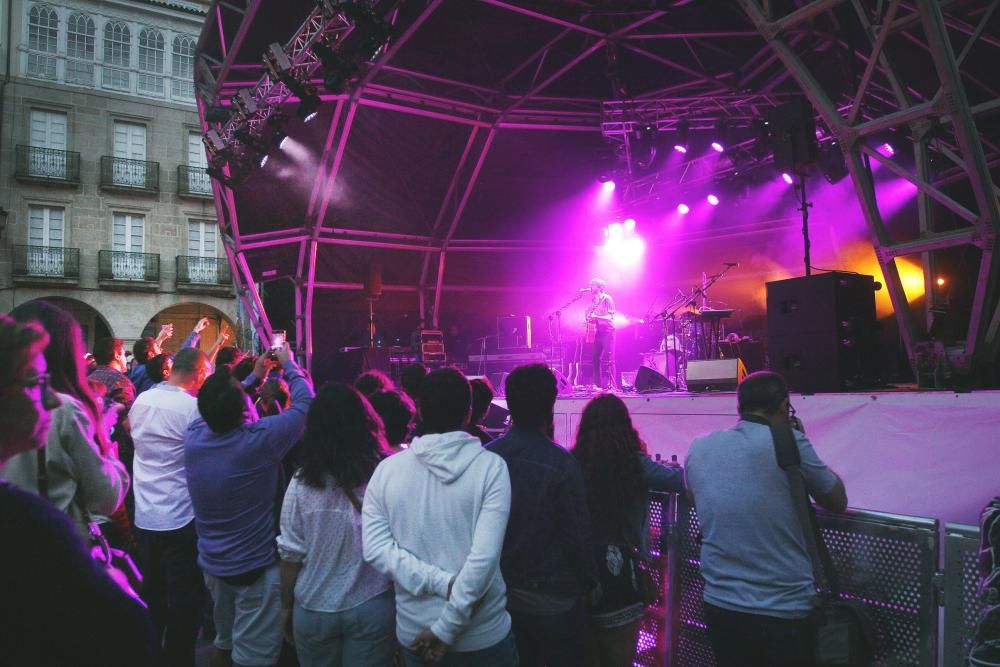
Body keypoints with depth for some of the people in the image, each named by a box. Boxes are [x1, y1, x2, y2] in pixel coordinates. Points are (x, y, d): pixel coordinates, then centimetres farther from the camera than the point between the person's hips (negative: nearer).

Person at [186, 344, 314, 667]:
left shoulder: (193, 436, -12)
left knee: (225, 641, 27)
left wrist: (254, 376, 16)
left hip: (212, 563, 6)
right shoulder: (259, 440, -27)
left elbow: (217, 409, 11)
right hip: (255, 566, -6)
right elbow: (304, 402, -14)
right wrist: (288, 363, 1)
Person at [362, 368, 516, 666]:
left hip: (414, 631, 2)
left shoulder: (387, 469, -5)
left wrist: (444, 583, -14)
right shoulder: (490, 466, -13)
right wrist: (447, 628, -14)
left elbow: (375, 547, -10)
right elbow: (485, 555, -20)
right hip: (484, 635, -2)